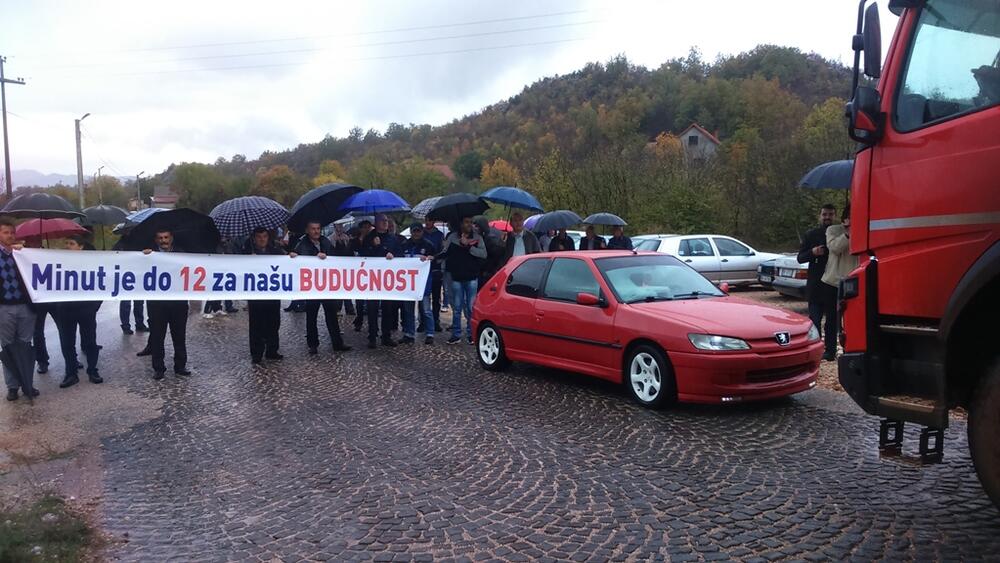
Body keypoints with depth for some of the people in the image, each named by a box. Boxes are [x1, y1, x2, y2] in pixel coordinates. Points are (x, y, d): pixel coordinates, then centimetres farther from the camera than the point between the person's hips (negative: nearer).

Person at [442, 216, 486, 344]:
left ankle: (471, 334, 10)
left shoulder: (477, 238, 4)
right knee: (456, 308, 6)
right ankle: (456, 335, 13)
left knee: (471, 308, 2)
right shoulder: (452, 237, 5)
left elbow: (483, 254, -11)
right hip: (456, 277, 1)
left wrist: (468, 246, -16)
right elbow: (445, 253, 0)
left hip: (472, 277, -1)